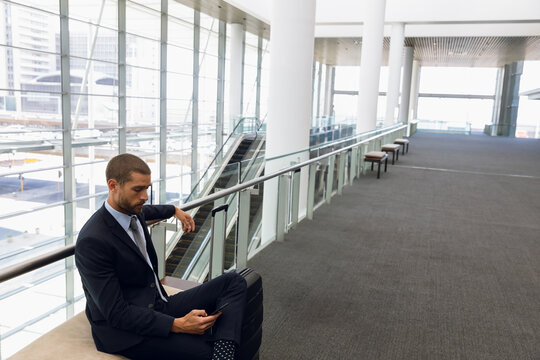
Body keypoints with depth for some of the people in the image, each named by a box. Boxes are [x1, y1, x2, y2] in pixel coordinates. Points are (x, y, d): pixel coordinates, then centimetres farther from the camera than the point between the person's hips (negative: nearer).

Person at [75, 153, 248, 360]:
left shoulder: (133, 213, 4)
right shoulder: (92, 241, -21)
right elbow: (116, 313, -22)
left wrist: (174, 211, 50)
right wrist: (177, 325, -27)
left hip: (159, 307, 10)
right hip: (125, 333, -10)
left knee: (233, 281, -6)